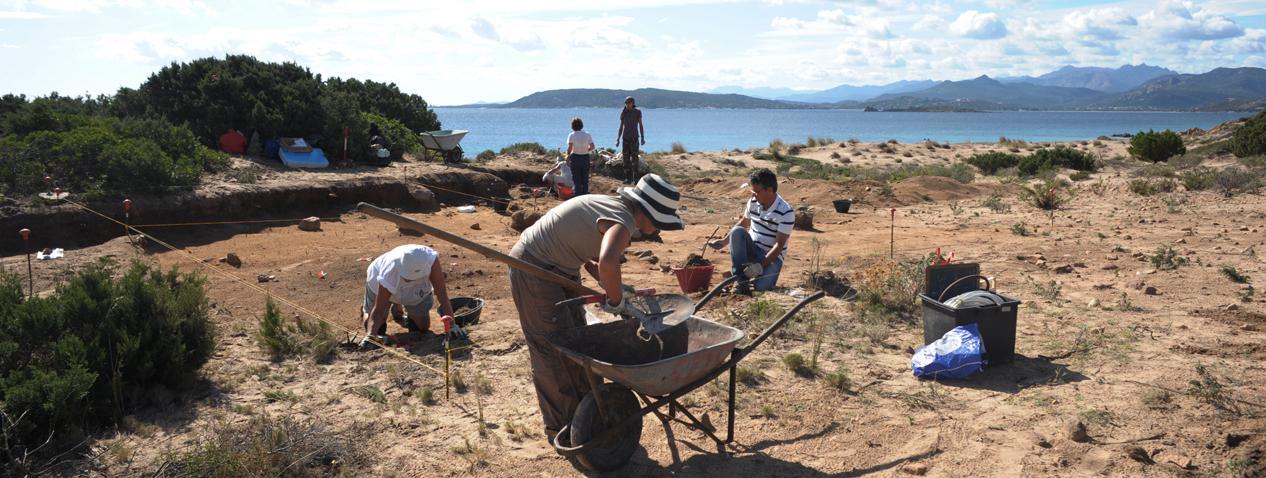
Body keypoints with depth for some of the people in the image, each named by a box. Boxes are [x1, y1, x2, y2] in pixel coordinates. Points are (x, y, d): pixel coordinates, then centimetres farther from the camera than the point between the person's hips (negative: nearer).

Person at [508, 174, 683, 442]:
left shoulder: (614, 208, 5)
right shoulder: (623, 221, -26)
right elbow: (608, 263, -47)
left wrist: (612, 286, 1)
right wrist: (617, 302, -29)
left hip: (558, 269, 11)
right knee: (554, 350, -4)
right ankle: (560, 428, 8)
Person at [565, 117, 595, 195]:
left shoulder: (571, 135, -10)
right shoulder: (587, 135, -2)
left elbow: (570, 148, -19)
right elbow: (592, 147, -5)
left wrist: (568, 157, -8)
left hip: (575, 157, -3)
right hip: (585, 157, 3)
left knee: (577, 180, 8)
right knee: (585, 180, 14)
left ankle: (578, 195, 10)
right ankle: (585, 195, 18)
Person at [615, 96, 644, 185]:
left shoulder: (637, 112, -1)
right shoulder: (623, 113, 6)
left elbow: (641, 125, 1)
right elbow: (621, 127, 9)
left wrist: (642, 138, -7)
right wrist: (618, 139, 3)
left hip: (634, 138, -3)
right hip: (625, 138, 3)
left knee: (634, 159, -7)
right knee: (626, 159, 2)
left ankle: (635, 178, -3)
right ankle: (628, 178, 7)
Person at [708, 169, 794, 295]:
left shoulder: (786, 212, -20)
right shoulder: (753, 202, -2)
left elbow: (779, 245, -21)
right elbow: (743, 223, 17)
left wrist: (760, 266, -29)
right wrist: (724, 241, 12)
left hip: (772, 256, -5)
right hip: (751, 250, 5)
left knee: (761, 286, -32)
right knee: (737, 231, -28)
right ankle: (741, 281, -24)